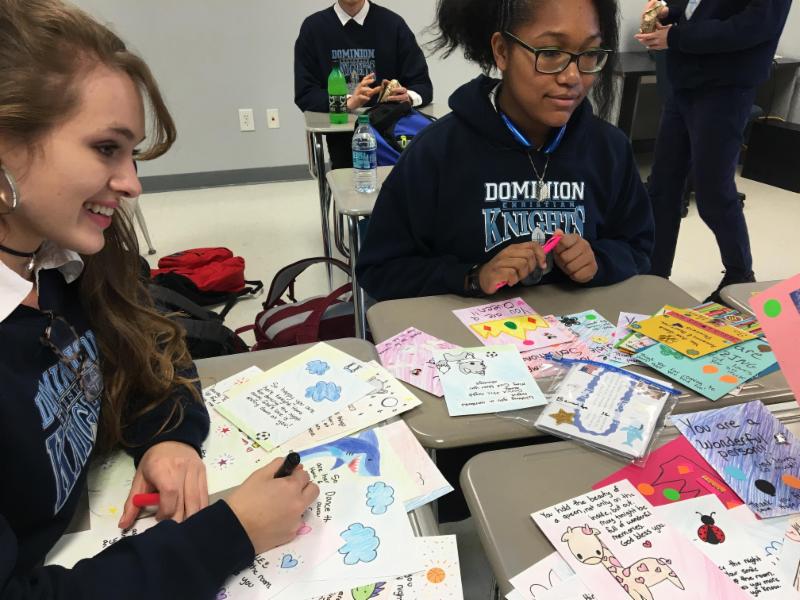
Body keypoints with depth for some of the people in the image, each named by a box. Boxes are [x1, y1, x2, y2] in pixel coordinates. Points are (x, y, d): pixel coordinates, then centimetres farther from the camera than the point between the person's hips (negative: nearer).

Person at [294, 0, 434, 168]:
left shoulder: (393, 23, 2)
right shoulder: (313, 27, 2)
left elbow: (423, 86, 1)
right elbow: (304, 95, -2)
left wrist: (407, 97, -22)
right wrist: (348, 102, -20)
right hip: (342, 134, 0)